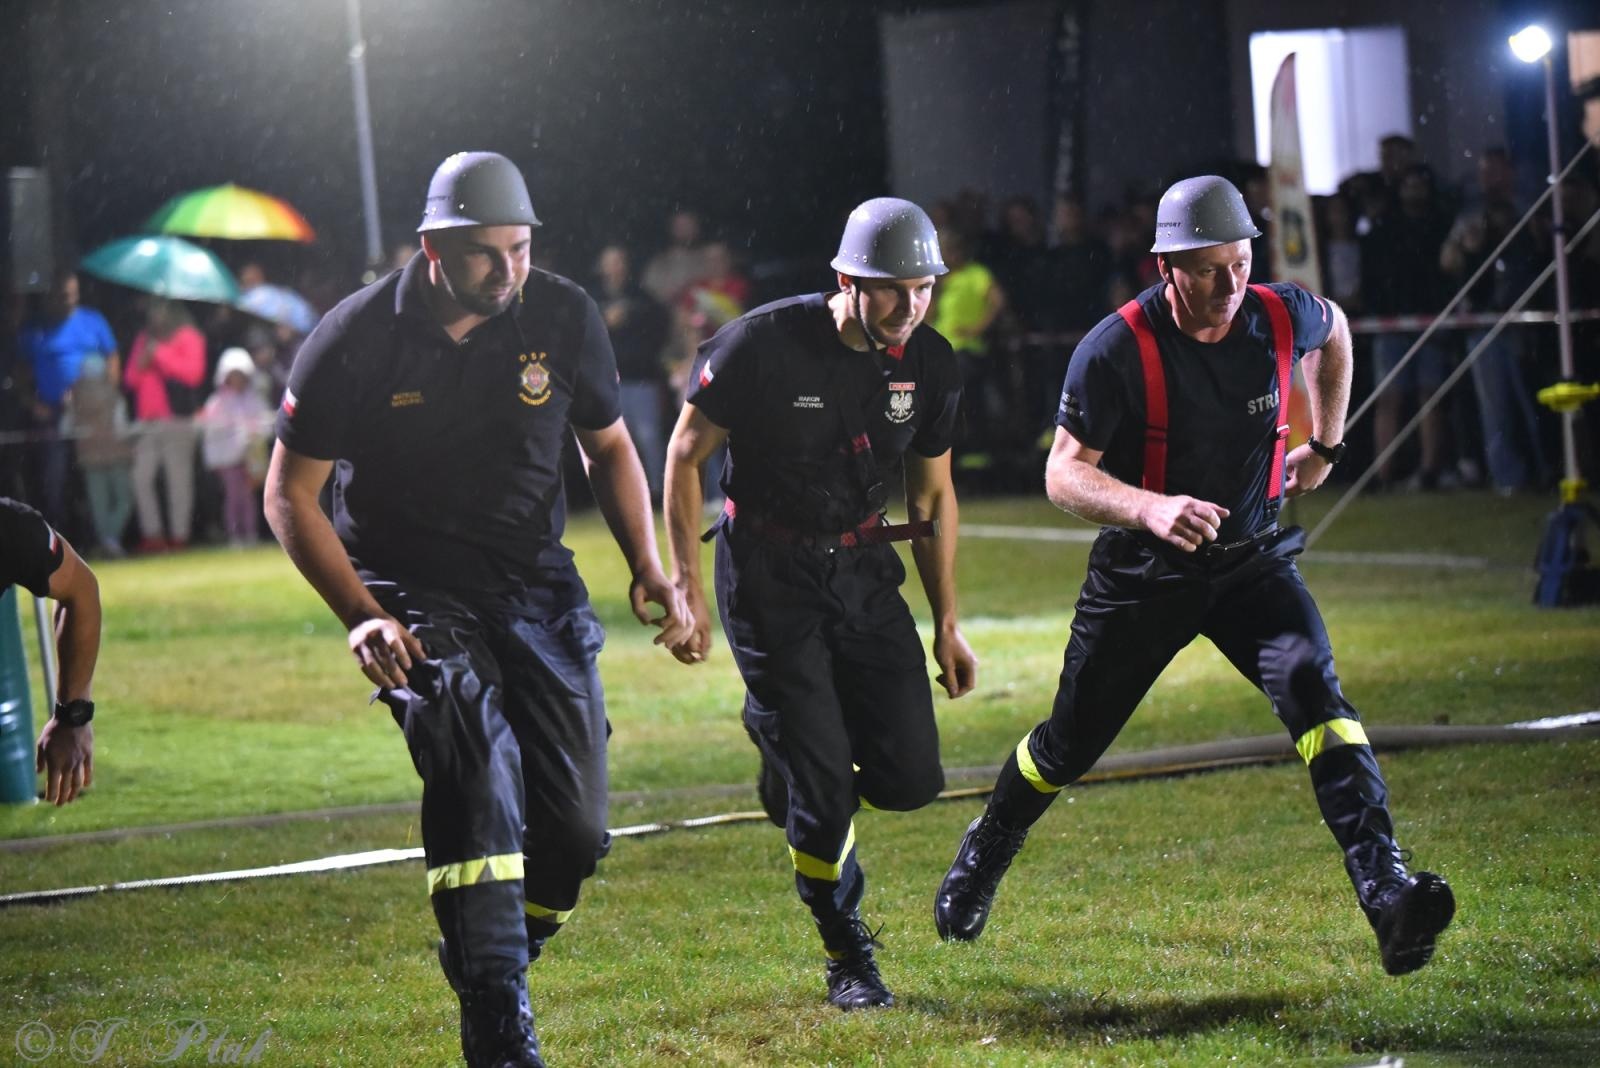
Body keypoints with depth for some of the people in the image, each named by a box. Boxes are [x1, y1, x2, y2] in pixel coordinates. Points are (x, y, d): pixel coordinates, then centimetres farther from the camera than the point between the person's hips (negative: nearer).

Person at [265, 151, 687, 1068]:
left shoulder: (563, 318, -4)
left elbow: (609, 445, 12)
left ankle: (497, 958, 26)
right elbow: (290, 493, -4)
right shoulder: (359, 338, -12)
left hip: (538, 586, 4)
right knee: (479, 769, -27)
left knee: (575, 824, -4)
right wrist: (360, 615, -15)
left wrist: (648, 569, -1)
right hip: (414, 592, -4)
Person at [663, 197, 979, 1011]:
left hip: (863, 568, 5)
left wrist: (947, 623, 11)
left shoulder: (929, 365, -4)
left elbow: (932, 493, 9)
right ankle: (847, 958, 13)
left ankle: (790, 742, 28)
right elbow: (685, 456, -9)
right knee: (824, 789, -7)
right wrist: (686, 586, -13)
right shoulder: (766, 344, -19)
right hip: (769, 576, -5)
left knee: (909, 778, -4)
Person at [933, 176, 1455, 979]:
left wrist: (1326, 443, 16)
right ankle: (986, 852, 41)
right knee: (1070, 745, 11)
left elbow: (1334, 330, 15)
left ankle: (1383, 889, -32)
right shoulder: (1116, 349, -22)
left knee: (1310, 686, -24)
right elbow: (1064, 474, -22)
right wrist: (1152, 508, -40)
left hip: (1252, 559, 2)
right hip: (1143, 573, -2)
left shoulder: (1280, 316, -11)